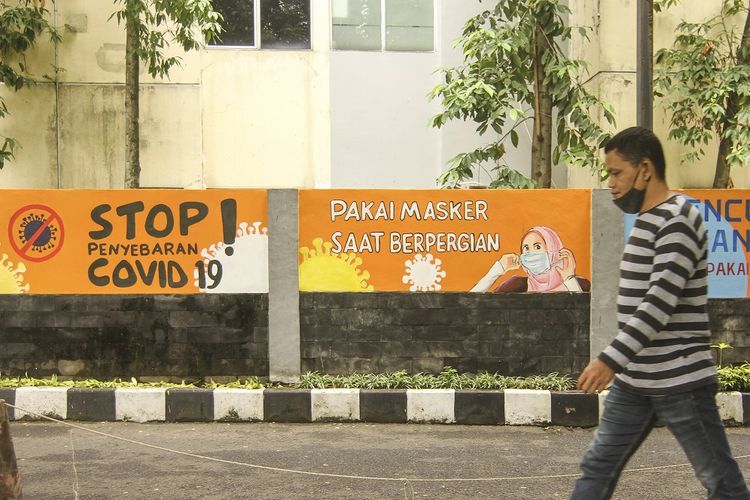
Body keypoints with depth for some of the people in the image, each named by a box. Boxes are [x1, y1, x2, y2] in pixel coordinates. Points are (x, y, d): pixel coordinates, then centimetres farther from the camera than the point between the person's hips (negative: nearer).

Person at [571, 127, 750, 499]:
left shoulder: (678, 219, -15)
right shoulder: (647, 220, 14)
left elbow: (661, 301, -25)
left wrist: (611, 360, -31)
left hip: (680, 380, -9)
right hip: (634, 381, 9)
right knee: (597, 469, 8)